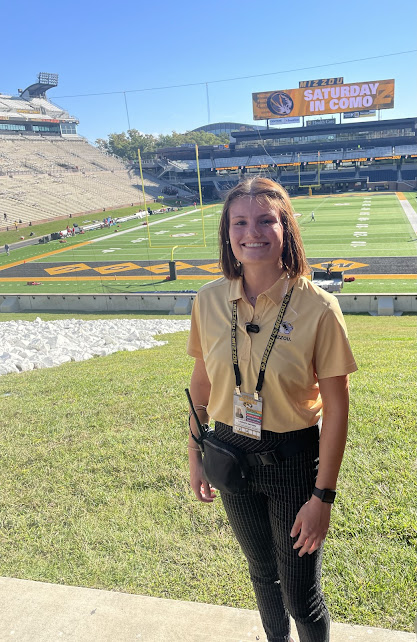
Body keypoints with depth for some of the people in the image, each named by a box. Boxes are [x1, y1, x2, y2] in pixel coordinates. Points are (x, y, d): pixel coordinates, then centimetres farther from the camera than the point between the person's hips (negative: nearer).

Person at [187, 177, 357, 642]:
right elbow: (201, 381, 4)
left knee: (300, 595, 12)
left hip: (294, 459, -3)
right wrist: (195, 455, 8)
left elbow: (336, 406, -14)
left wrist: (322, 496, -12)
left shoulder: (318, 307, -19)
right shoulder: (209, 300, -9)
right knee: (262, 572, 26)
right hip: (231, 454, 4)